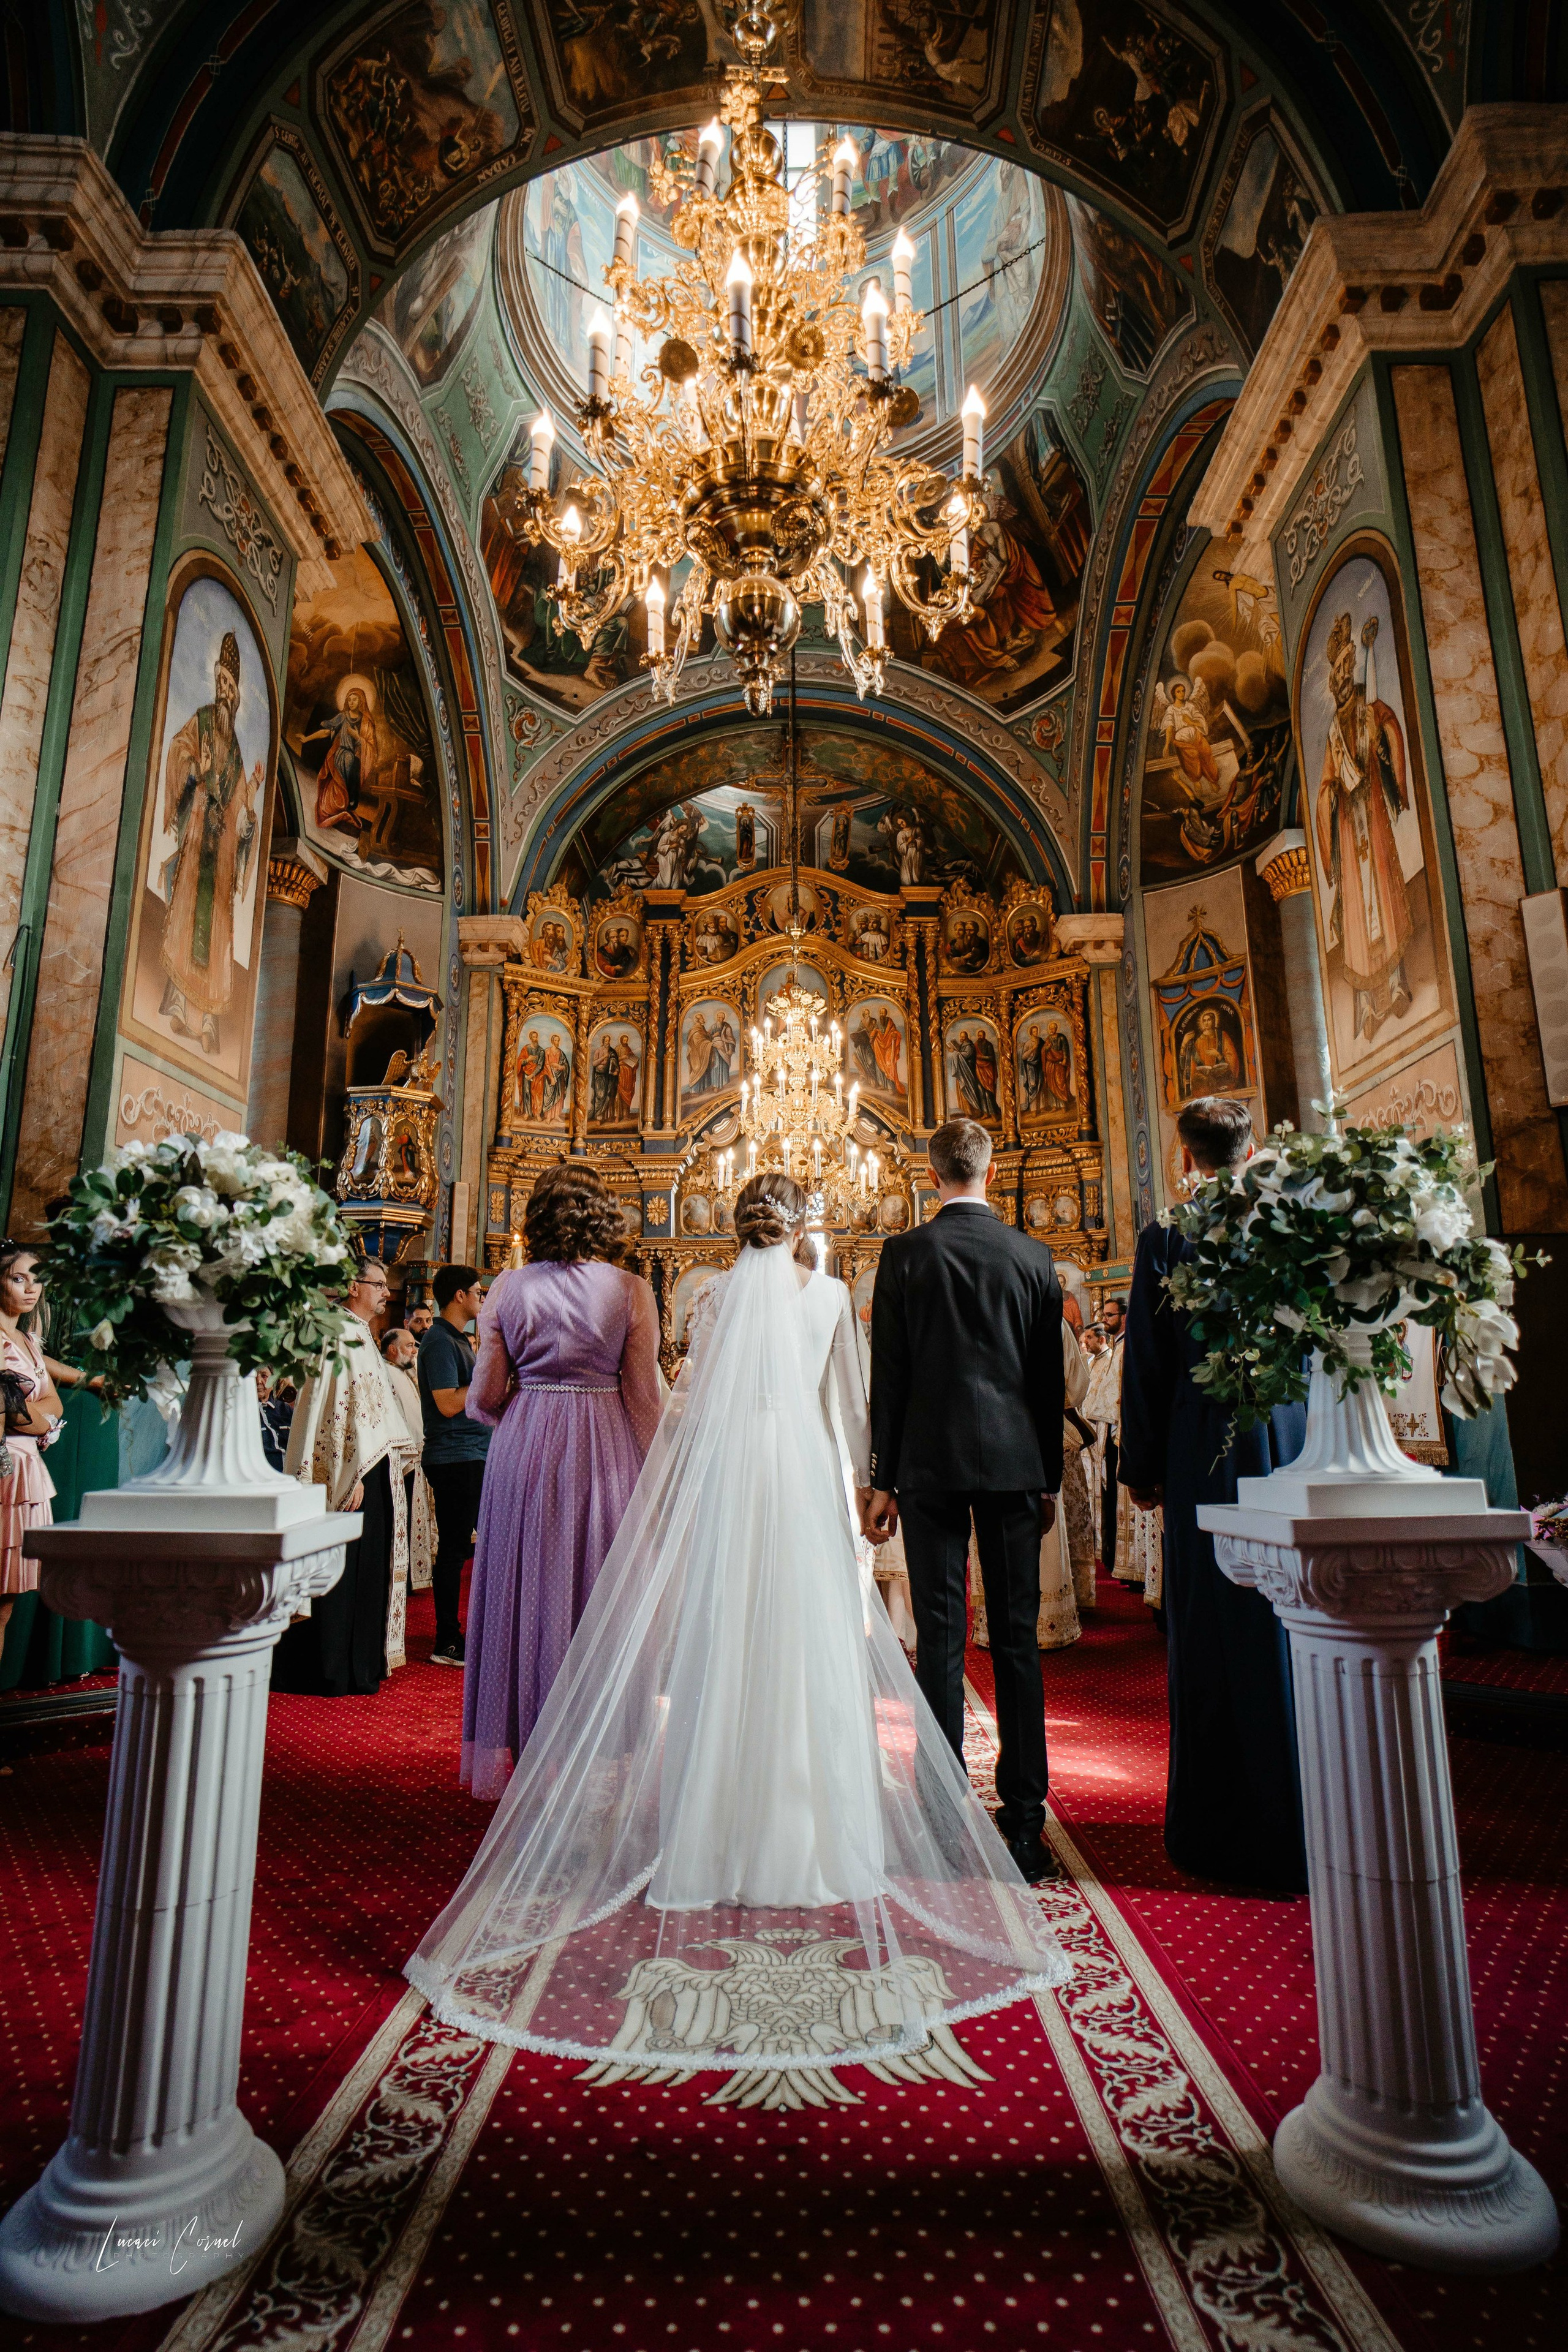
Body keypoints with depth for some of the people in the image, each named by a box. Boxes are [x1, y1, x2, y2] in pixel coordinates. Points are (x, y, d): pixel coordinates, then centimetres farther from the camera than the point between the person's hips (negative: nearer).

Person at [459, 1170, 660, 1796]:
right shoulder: (630, 1290, -5)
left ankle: (520, 1747, 23)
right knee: (597, 1587, 8)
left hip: (523, 1446, 2)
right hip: (604, 1448, -1)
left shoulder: (508, 1288, -1)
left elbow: (484, 1397, 2)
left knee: (523, 1587, 12)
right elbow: (644, 1396, -3)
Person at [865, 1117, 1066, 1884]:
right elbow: (1049, 1379, 7)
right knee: (1017, 1638, 8)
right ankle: (1023, 1821, 13)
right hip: (1014, 1464, 2)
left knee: (940, 1639, 3)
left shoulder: (904, 1254, -3)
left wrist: (884, 1481, 3)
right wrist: (1048, 1479, 15)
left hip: (931, 1462, -2)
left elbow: (888, 1374, -3)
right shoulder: (1034, 1256, 3)